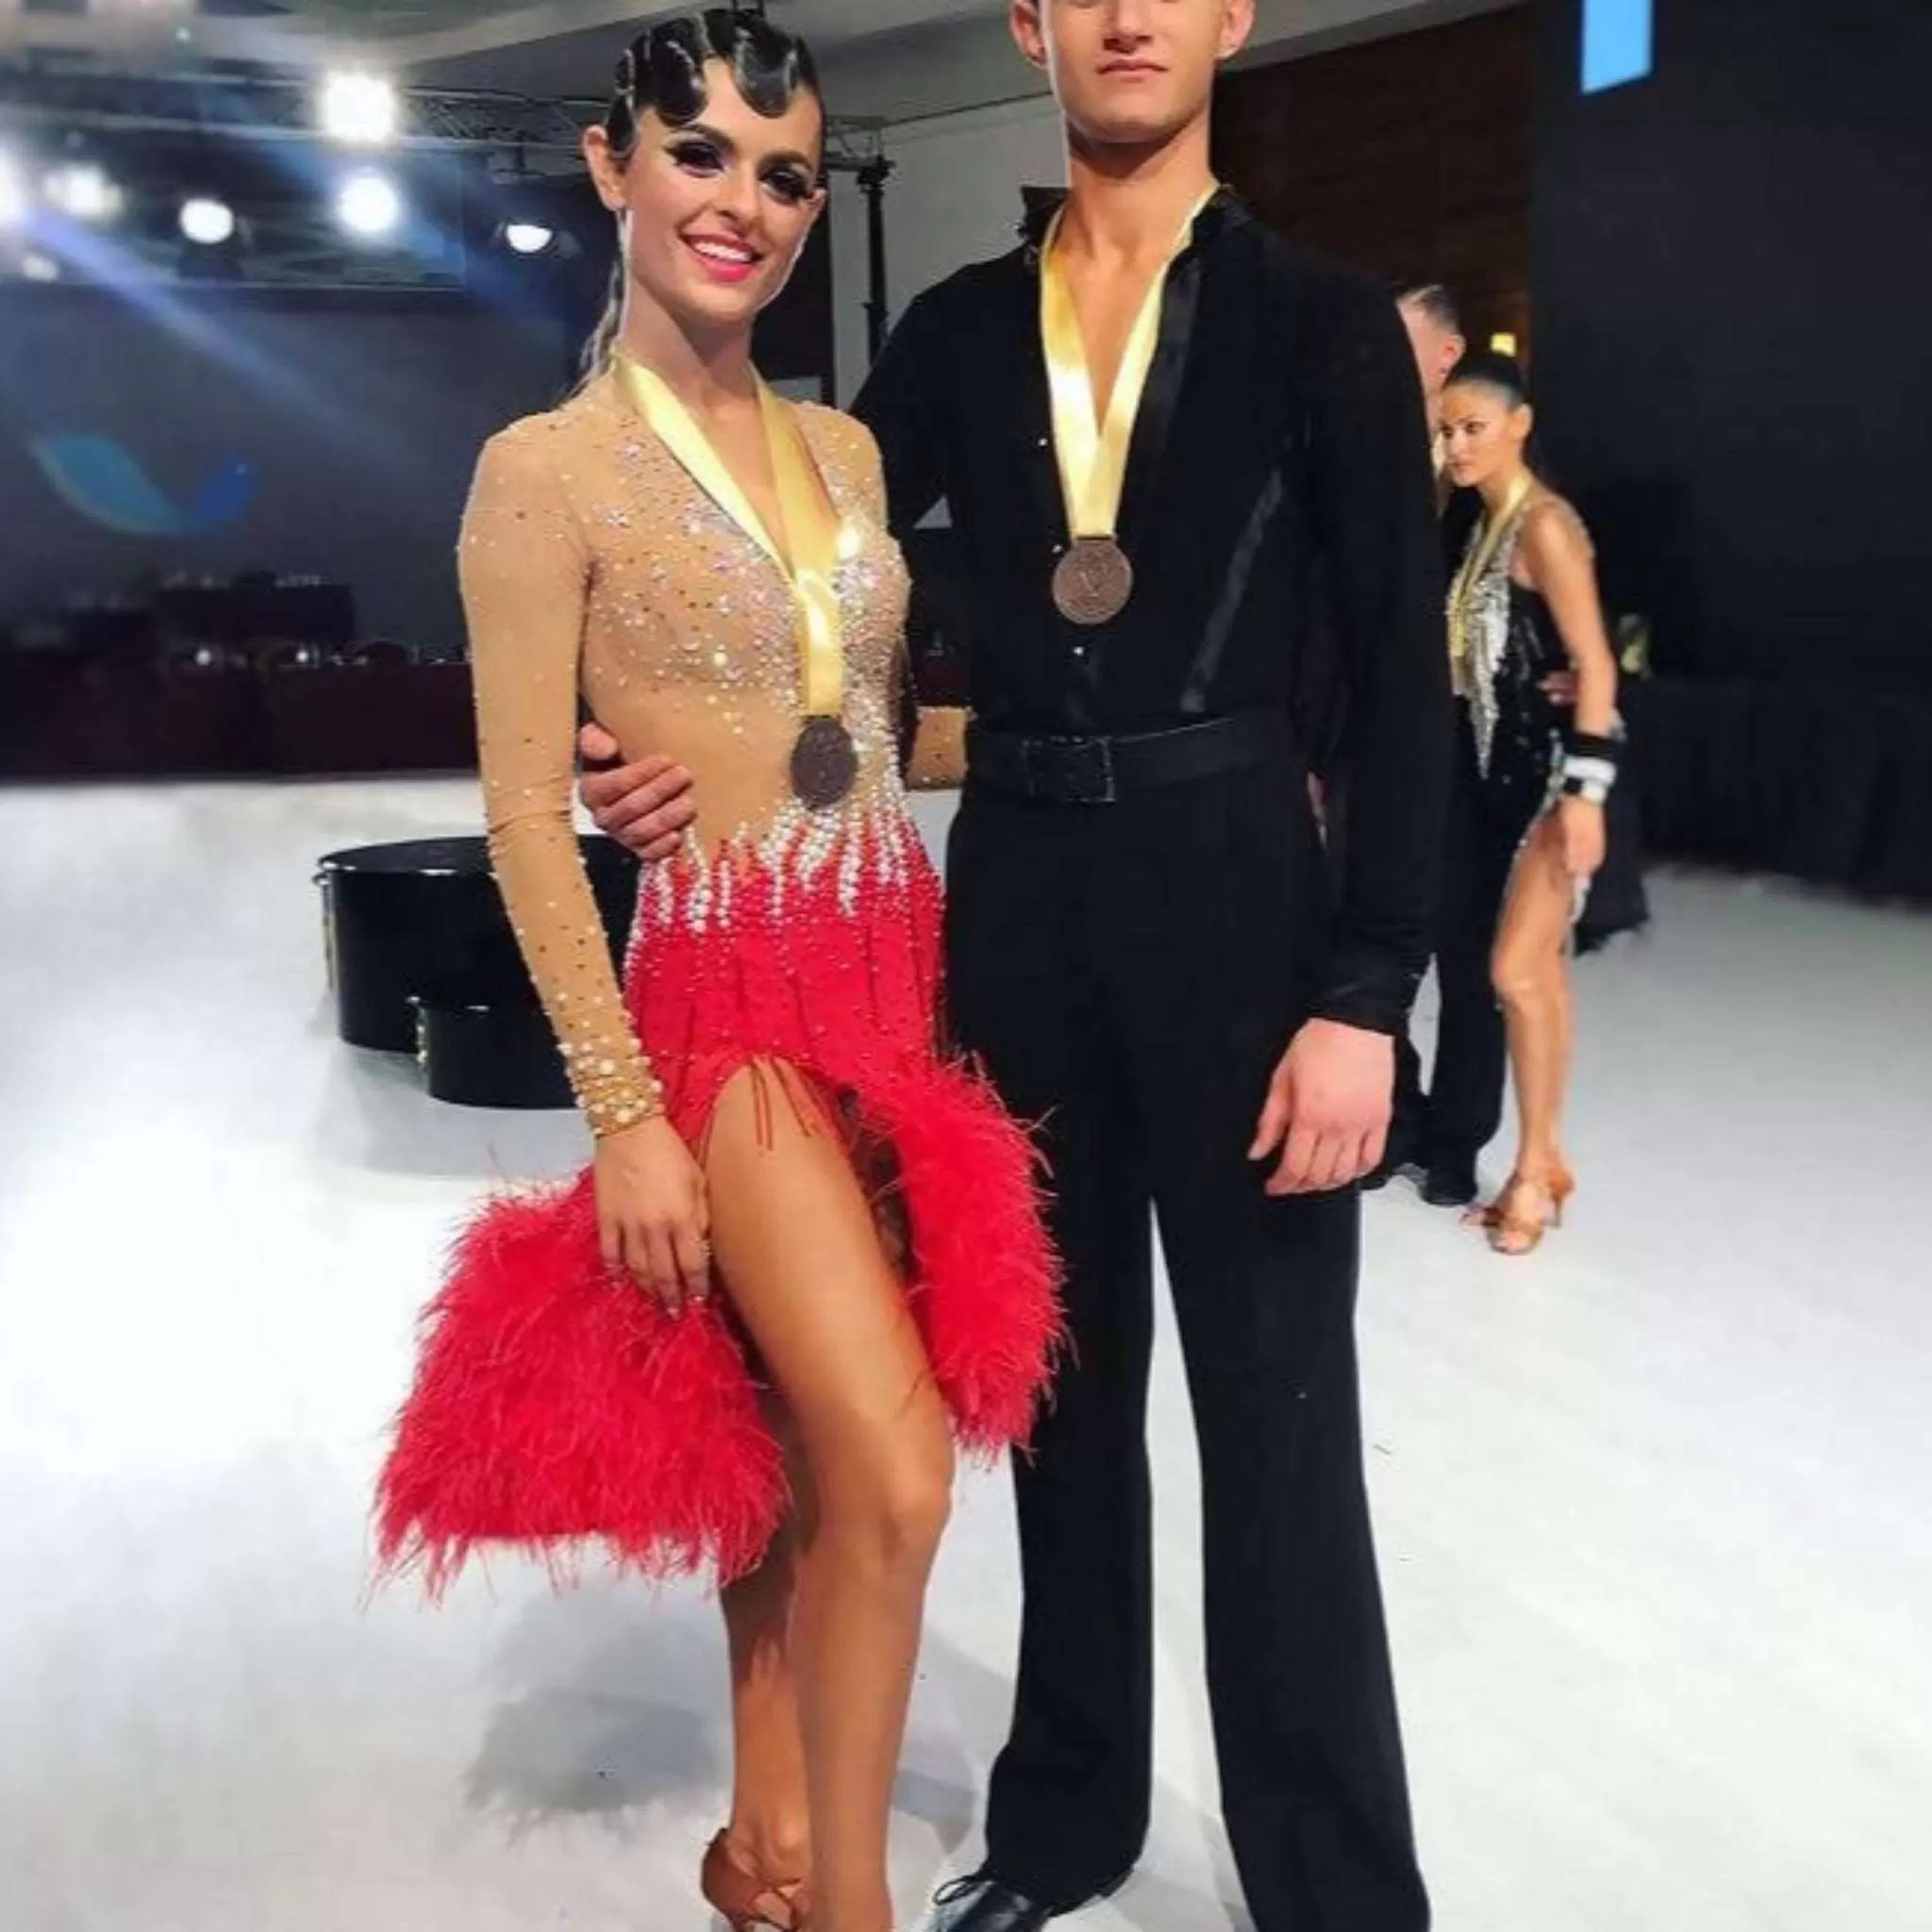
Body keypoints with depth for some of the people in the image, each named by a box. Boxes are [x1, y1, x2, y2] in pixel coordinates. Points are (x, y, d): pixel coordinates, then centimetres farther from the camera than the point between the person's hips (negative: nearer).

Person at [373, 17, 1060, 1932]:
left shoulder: (846, 449, 11)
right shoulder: (547, 468, -7)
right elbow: (527, 815, -9)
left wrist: (949, 979, 11)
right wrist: (623, 1113, -13)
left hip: (901, 972, 6)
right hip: (732, 999, -6)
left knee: (801, 1447, 14)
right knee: (899, 1478, -10)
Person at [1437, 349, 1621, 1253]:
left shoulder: (1545, 523, -13)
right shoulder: (1485, 524, 12)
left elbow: (1594, 662, -18)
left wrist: (1586, 789, -23)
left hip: (1556, 764, -8)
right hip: (1506, 764, 8)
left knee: (1517, 970, -10)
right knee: (1539, 969, 11)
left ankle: (1533, 1168, 3)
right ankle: (1544, 1164, 19)